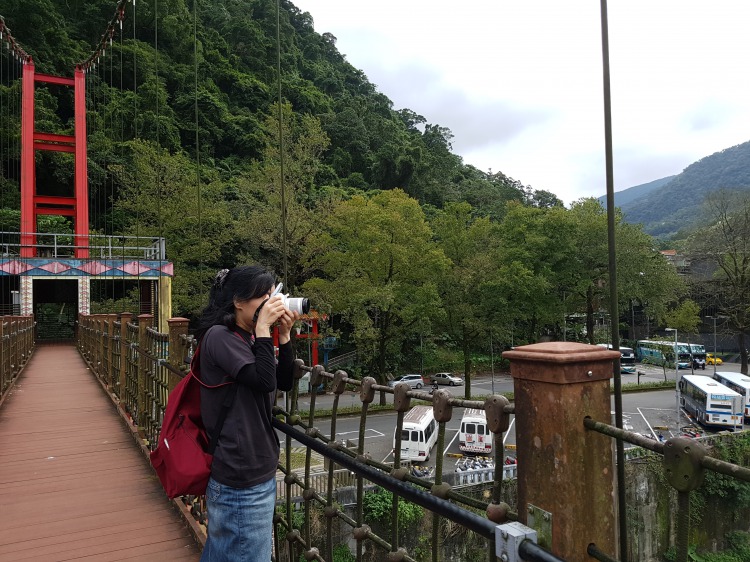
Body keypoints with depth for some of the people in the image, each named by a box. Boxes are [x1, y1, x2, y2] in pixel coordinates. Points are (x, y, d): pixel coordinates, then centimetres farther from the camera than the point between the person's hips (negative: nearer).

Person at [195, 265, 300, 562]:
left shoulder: (249, 337, 10)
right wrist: (263, 328, -20)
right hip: (241, 476, -9)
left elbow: (284, 382, 8)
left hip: (259, 468, 9)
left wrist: (285, 334, -1)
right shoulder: (219, 336, -16)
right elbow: (264, 382, -25)